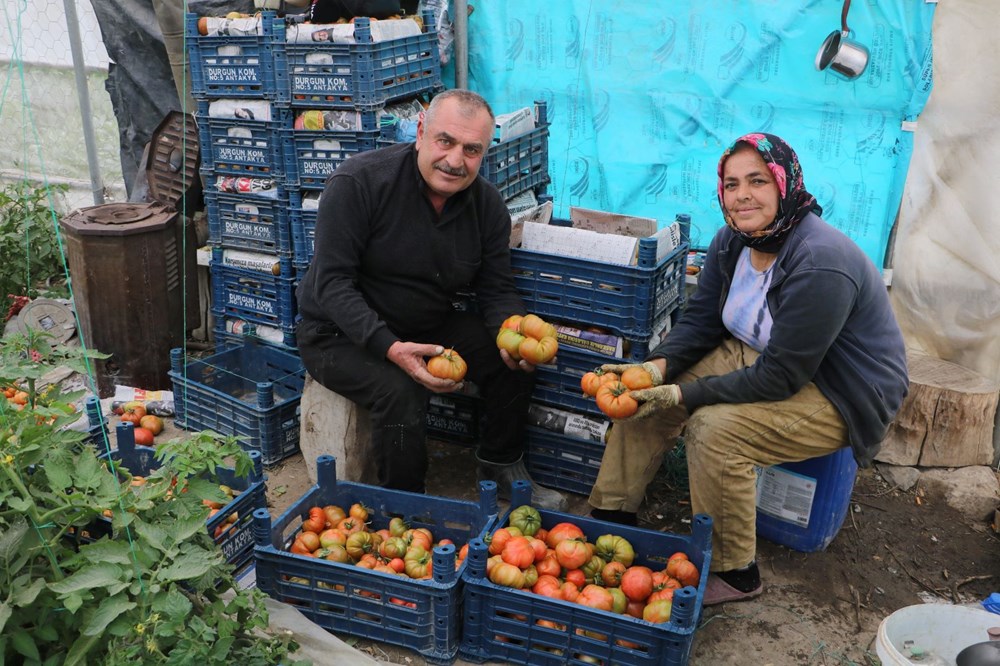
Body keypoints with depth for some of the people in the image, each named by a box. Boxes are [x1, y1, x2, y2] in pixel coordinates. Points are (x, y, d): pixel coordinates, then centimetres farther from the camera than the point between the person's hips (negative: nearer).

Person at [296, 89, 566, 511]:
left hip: (429, 324, 6)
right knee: (401, 392, -32)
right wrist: (391, 348, -39)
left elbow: (496, 290, -1)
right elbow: (331, 283, -25)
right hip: (341, 333, -5)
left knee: (514, 360, -11)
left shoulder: (487, 203, -6)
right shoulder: (359, 181, -23)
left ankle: (501, 468, 14)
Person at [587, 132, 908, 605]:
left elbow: (780, 378, -29)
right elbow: (700, 320, 2)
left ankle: (733, 573, -9)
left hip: (841, 396, -8)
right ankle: (610, 516, 6)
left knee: (714, 427, -29)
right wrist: (658, 367, -17)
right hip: (759, 355, 8)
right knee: (644, 393, -7)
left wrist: (683, 396, -29)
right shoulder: (732, 240, -6)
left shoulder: (821, 265, -31)